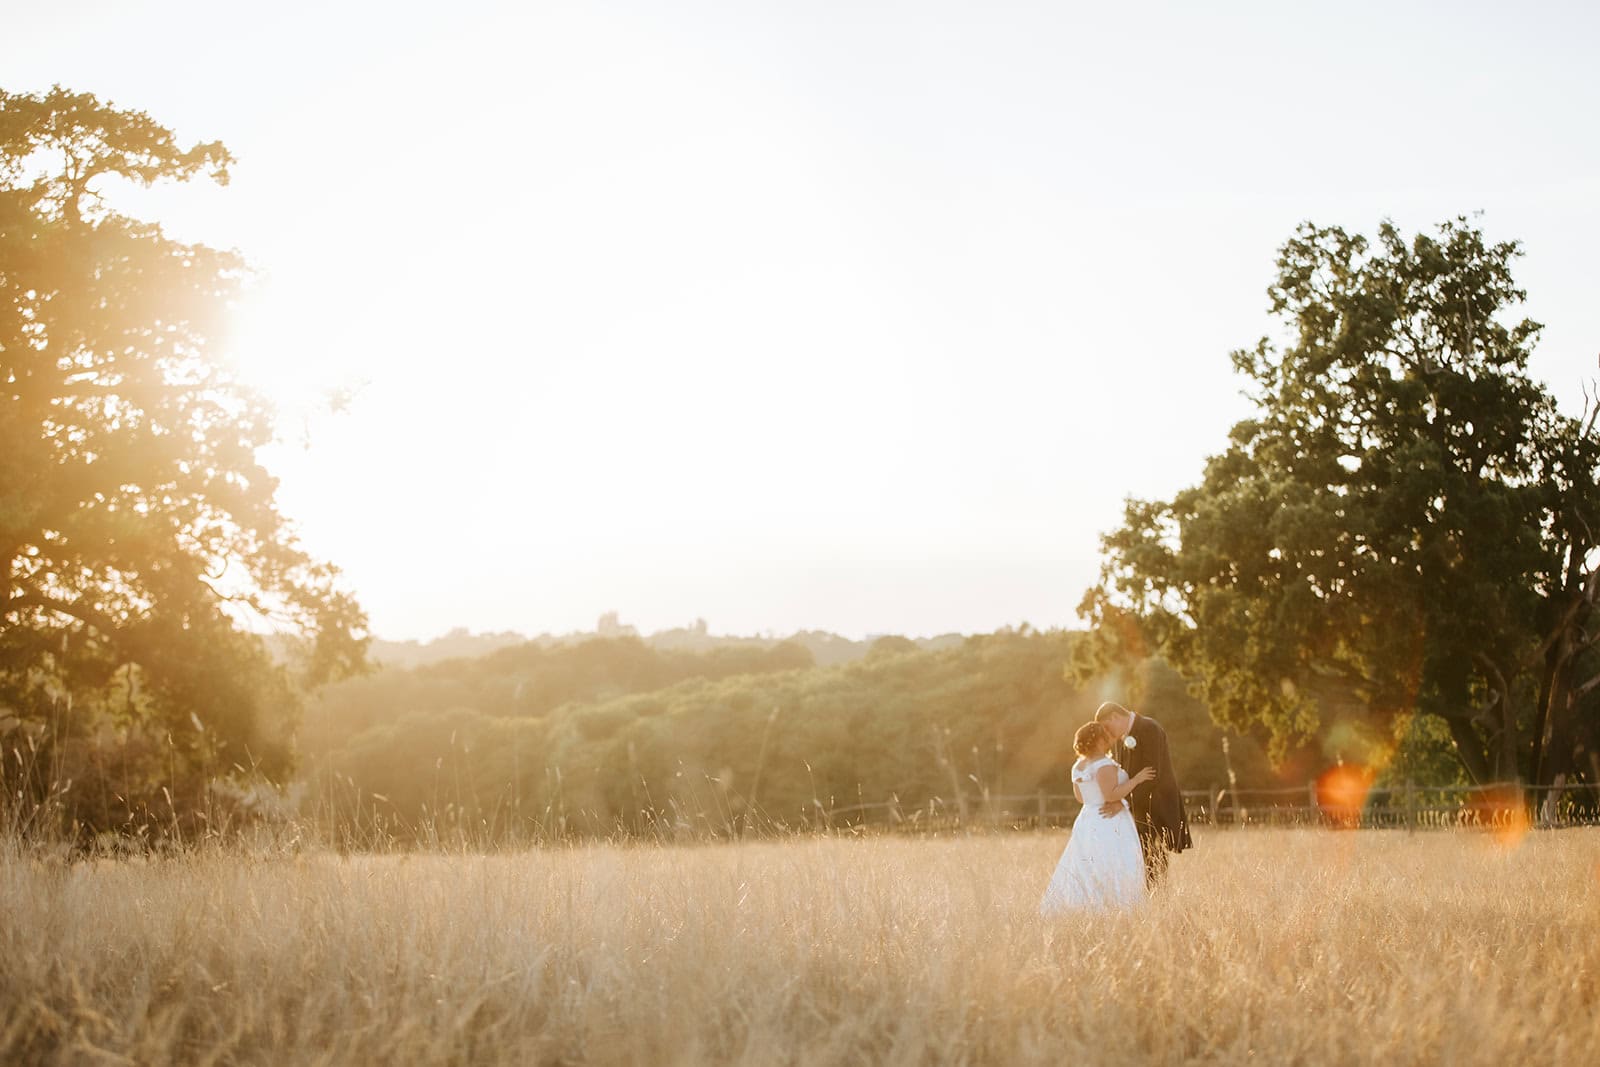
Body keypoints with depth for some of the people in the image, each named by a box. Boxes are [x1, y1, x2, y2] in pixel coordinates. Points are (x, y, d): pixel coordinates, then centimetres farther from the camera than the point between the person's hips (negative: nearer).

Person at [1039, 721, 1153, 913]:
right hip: (1109, 826, -8)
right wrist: (1136, 779, -16)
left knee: (1080, 875, 9)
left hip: (1086, 823, 8)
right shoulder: (1104, 765, -15)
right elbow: (1111, 795, -23)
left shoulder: (1078, 767, 11)